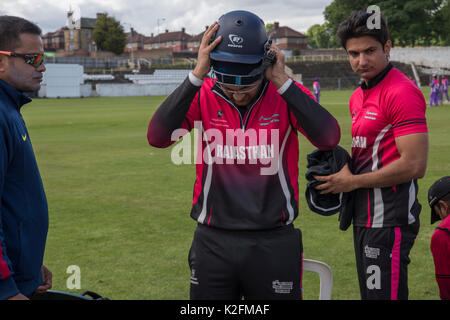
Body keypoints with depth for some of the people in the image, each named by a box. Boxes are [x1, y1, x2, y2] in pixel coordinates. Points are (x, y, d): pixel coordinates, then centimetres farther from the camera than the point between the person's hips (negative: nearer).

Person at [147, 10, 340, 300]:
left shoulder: (287, 94, -4)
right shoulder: (203, 95, -3)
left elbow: (329, 139, -21)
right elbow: (157, 137, -18)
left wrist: (281, 81, -20)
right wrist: (197, 74, -21)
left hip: (274, 243, -1)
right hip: (213, 242, 1)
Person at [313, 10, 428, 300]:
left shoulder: (402, 93, -16)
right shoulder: (359, 97, 14)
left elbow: (414, 165, -21)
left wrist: (353, 181, -13)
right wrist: (340, 169, 5)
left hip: (389, 217, -10)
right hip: (365, 215, 10)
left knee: (384, 293, -5)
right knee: (370, 292, 19)